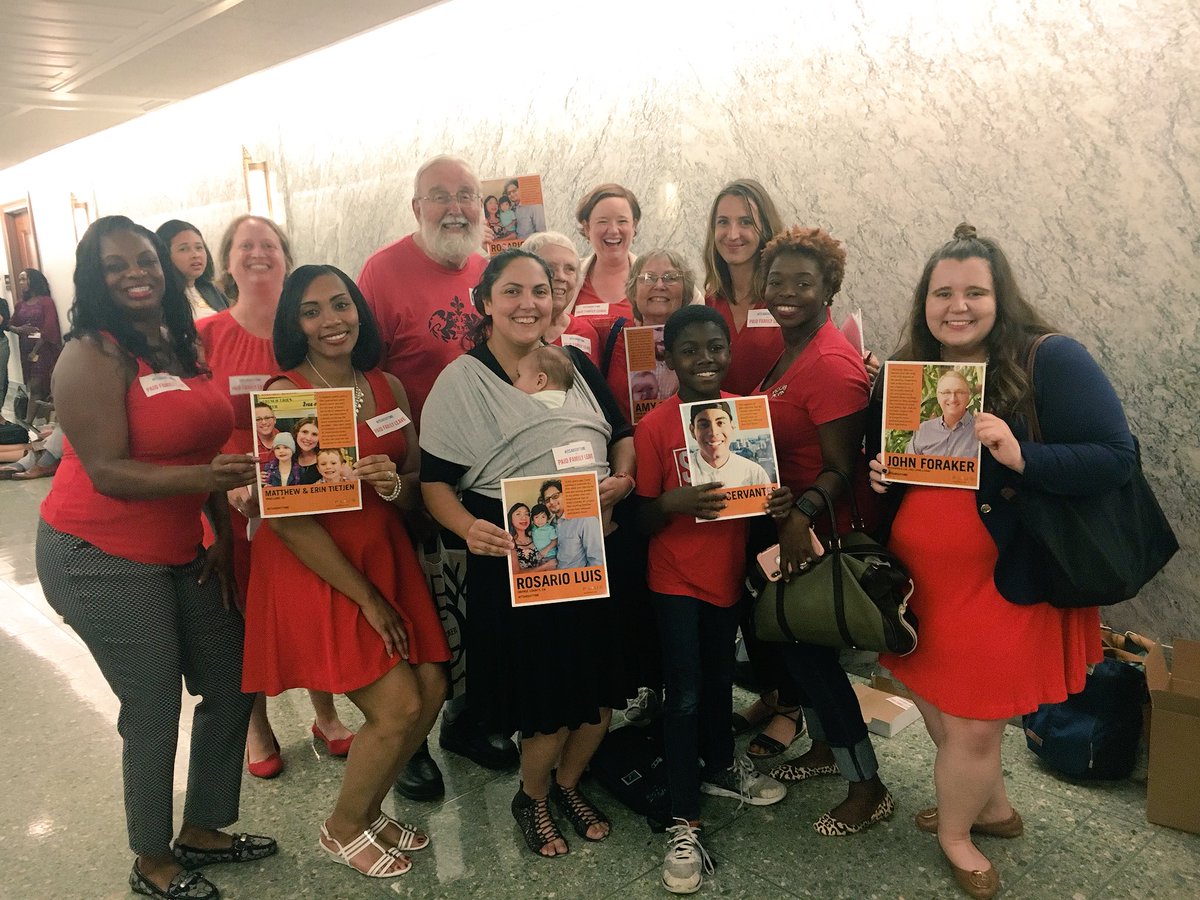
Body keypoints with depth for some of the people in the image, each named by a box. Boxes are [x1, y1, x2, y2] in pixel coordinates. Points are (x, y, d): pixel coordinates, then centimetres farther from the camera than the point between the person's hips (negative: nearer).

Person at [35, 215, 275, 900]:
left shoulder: (187, 343, 5)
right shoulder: (93, 356, -14)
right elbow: (108, 472, -21)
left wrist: (226, 534, 7)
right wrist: (207, 477, -35)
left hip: (181, 551, 7)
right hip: (101, 558, -7)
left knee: (232, 684, 10)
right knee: (154, 710, 1)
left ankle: (202, 831, 31)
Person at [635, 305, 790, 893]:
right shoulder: (654, 427, -14)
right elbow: (642, 519, -10)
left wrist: (780, 500, -13)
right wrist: (672, 504, -31)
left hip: (728, 569, 4)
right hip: (675, 578, -4)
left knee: (720, 677, 21)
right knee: (685, 694, 0)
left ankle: (719, 765, 46)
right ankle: (684, 823, 13)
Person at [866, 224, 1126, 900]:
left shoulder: (1051, 361, -13)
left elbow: (1116, 458, -17)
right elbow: (882, 461, 17)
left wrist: (1022, 457, -31)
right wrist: (881, 477, -5)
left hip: (1006, 585, -5)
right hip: (921, 582, 6)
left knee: (973, 727, 7)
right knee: (939, 706, 19)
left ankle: (955, 832, 37)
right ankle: (994, 807, 47)